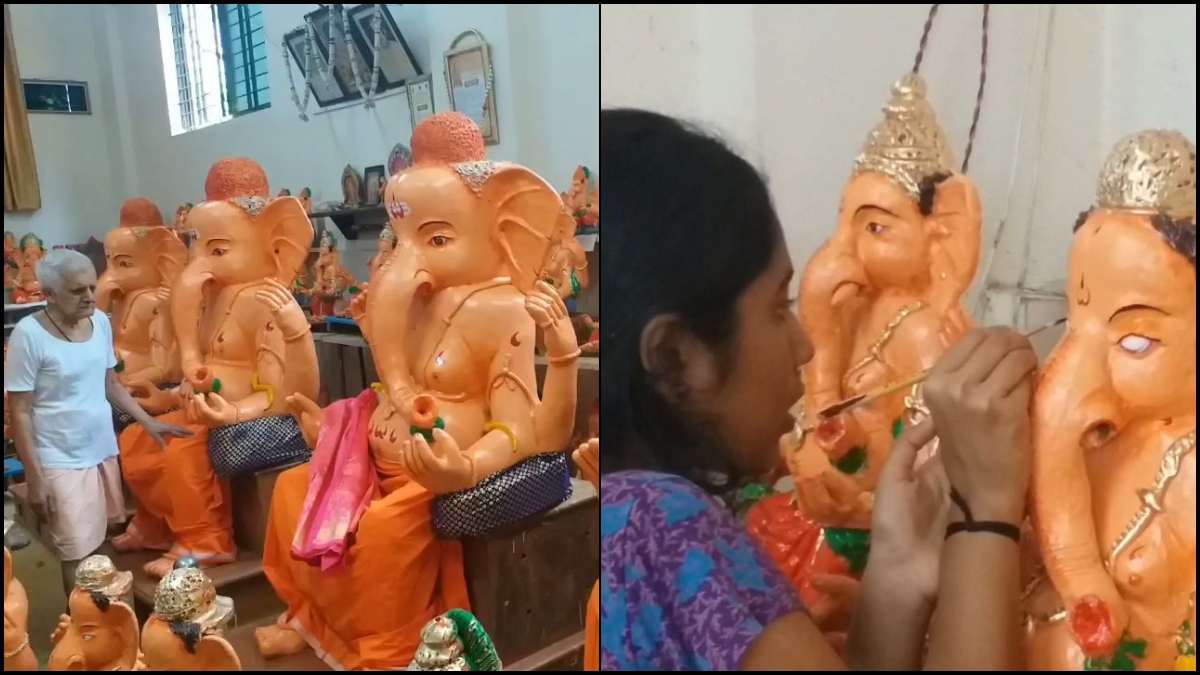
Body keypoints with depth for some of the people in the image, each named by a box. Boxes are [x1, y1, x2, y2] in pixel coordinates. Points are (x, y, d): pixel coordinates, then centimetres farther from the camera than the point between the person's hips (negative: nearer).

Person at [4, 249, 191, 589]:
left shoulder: (100, 322, 2)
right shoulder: (29, 334, -15)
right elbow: (20, 413, -12)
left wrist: (149, 423, 9)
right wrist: (35, 478, -12)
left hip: (104, 452, 6)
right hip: (61, 461, -5)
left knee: (103, 547, 14)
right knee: (79, 555, 1)